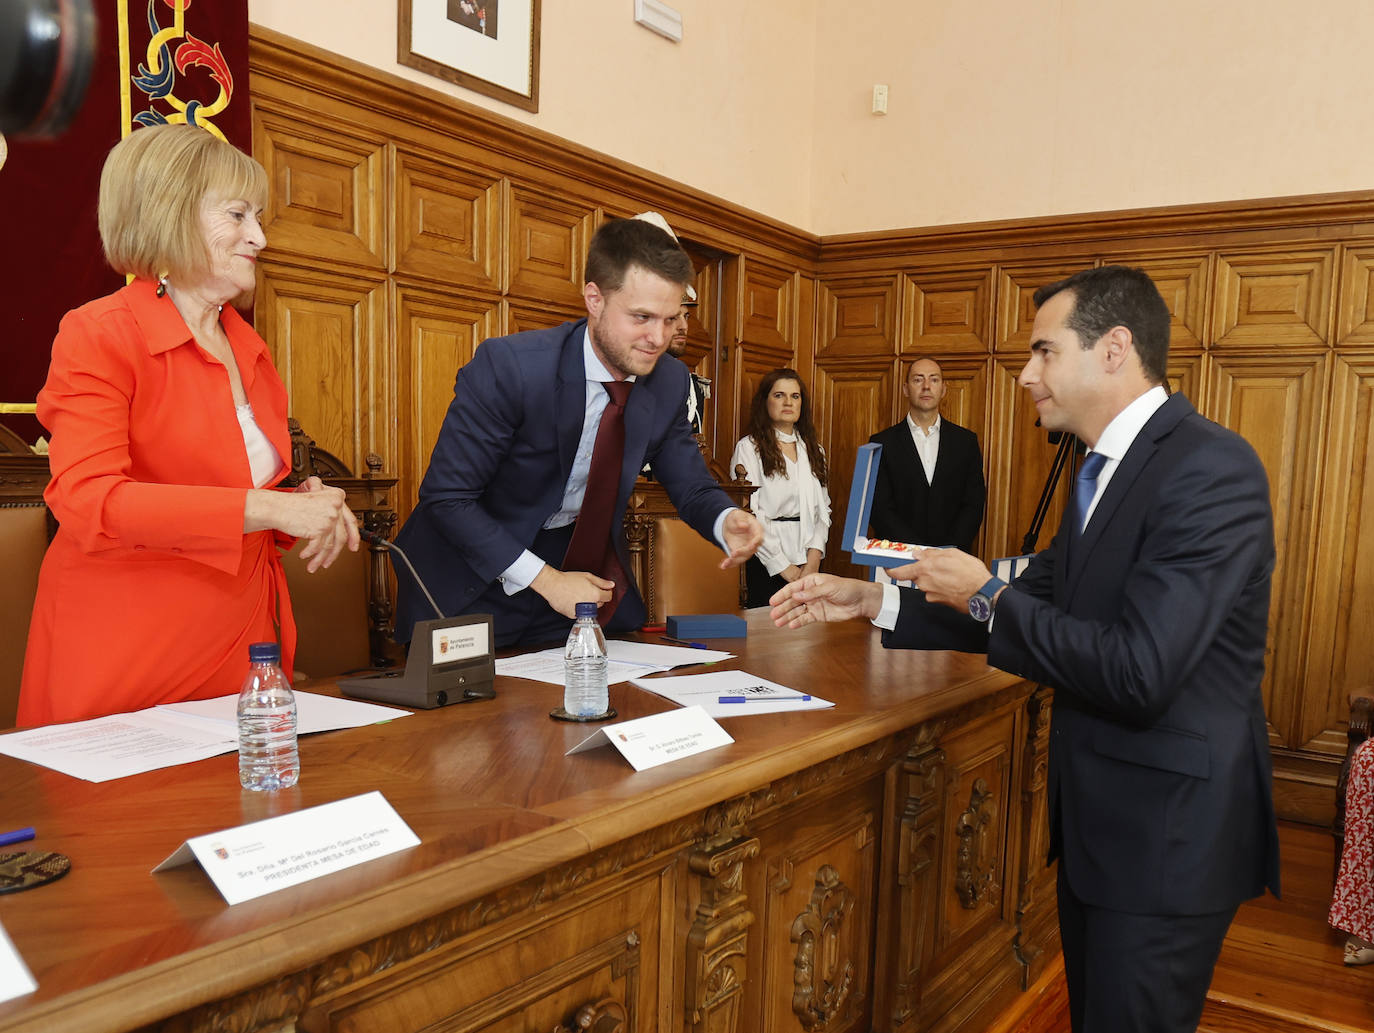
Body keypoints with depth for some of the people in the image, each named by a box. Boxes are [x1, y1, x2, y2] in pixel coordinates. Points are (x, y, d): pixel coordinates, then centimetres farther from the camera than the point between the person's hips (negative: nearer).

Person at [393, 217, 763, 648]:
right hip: (484, 573, -4)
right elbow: (446, 497, -22)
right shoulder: (507, 365, -24)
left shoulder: (669, 381, -7)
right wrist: (545, 579, -24)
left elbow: (692, 487, 2)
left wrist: (726, 520, -22)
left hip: (587, 561, 5)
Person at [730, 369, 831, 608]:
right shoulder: (749, 448, -2)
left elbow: (823, 509, 10)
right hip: (767, 565, -5)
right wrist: (783, 566, -10)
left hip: (808, 564, 5)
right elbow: (749, 514, -9)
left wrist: (814, 556, -6)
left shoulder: (813, 451, 17)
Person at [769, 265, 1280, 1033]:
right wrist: (870, 601, 8)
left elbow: (1139, 672, -29)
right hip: (1095, 819, 9)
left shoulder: (1210, 467, -21)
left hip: (1166, 833, -9)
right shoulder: (1107, 468, 8)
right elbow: (1035, 610, 14)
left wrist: (985, 596, -17)